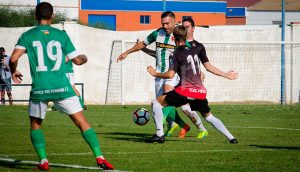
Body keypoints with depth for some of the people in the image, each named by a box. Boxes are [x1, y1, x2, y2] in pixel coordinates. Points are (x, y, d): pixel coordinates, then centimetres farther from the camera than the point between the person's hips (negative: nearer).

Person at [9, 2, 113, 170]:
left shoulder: (27, 36, 4)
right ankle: (99, 157, -7)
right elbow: (77, 60, 9)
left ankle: (43, 160, 5)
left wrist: (14, 72, 14)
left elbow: (14, 58, -7)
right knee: (81, 121, 3)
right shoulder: (61, 35, 6)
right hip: (61, 87, 0)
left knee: (36, 124, 20)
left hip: (39, 88, 0)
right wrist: (84, 58, 32)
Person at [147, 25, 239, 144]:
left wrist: (155, 74, 6)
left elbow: (170, 75, -11)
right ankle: (231, 138, 13)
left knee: (156, 103, 7)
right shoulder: (197, 48, 10)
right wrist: (226, 75, 22)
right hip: (200, 91, 5)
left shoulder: (177, 54, -3)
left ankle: (159, 134, -1)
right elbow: (208, 66, 12)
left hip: (185, 91, -5)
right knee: (208, 116, 24)